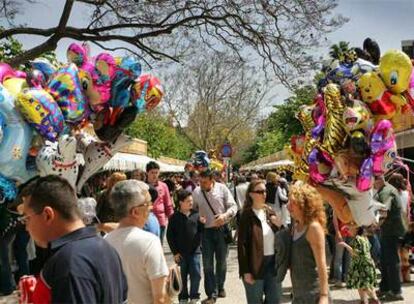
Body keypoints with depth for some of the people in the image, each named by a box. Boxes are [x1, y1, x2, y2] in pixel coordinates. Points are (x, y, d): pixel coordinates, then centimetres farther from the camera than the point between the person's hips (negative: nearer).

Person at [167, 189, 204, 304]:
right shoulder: (175, 217, -5)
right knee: (182, 276, 8)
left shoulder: (196, 214, 2)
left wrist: (202, 223, -11)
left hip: (195, 251, 2)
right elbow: (170, 236, -3)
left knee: (196, 274, 2)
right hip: (181, 253, -1)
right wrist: (175, 252, -6)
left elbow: (200, 231, 10)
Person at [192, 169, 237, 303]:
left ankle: (220, 287, 36)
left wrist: (225, 215, -23)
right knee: (208, 264, 0)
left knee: (221, 261, 15)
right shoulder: (196, 192, -3)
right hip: (206, 231, 0)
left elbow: (233, 206, -5)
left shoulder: (222, 188, -8)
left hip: (221, 230, 0)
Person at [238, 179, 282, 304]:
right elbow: (242, 244, -12)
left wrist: (280, 226, -7)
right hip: (255, 265, -6)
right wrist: (245, 271, -15)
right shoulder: (247, 215, -10)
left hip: (273, 262, 6)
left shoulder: (270, 212, 8)